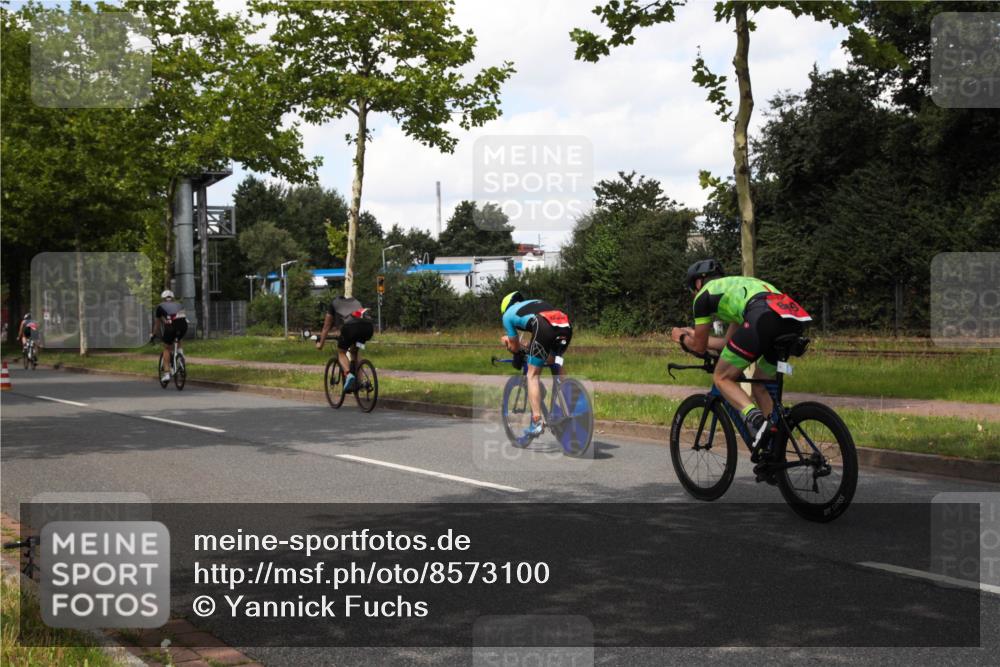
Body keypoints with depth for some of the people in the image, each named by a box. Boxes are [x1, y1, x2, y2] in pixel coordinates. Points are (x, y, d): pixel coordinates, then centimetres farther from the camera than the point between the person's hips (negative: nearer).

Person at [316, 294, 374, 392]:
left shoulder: (334, 303, 31)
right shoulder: (356, 301, 41)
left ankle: (348, 375, -9)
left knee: (341, 352, 19)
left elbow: (326, 327, 36)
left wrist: (320, 343, 47)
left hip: (350, 326, -4)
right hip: (368, 326, 4)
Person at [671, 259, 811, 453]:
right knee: (760, 384, 25)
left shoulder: (705, 294, 20)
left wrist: (682, 338, 46)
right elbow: (728, 343, 43)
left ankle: (755, 419, -17)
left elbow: (699, 347, 25)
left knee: (722, 378, 10)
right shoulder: (736, 286, 40)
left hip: (764, 318, -7)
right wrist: (693, 333, 57)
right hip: (795, 319, 7)